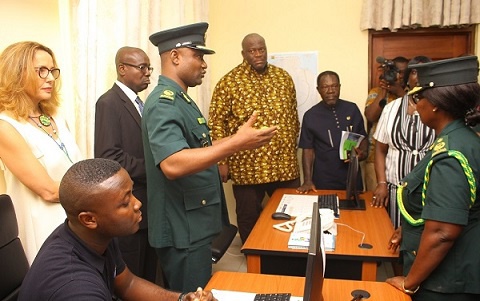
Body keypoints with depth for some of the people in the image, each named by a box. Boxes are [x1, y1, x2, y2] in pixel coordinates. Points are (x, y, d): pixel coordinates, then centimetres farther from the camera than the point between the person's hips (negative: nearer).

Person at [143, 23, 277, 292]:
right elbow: (173, 164, -36)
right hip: (182, 230, -10)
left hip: (195, 224, 10)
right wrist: (235, 144, -38)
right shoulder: (163, 103, -21)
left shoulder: (181, 99, 11)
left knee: (202, 294, 23)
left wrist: (236, 140, 17)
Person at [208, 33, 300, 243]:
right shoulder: (229, 82, -6)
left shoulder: (283, 77, 7)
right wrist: (222, 161, -11)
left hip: (285, 164, 4)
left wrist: (293, 150, 14)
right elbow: (216, 123, -8)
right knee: (249, 218, 11)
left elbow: (293, 117, 14)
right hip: (247, 166, -3)